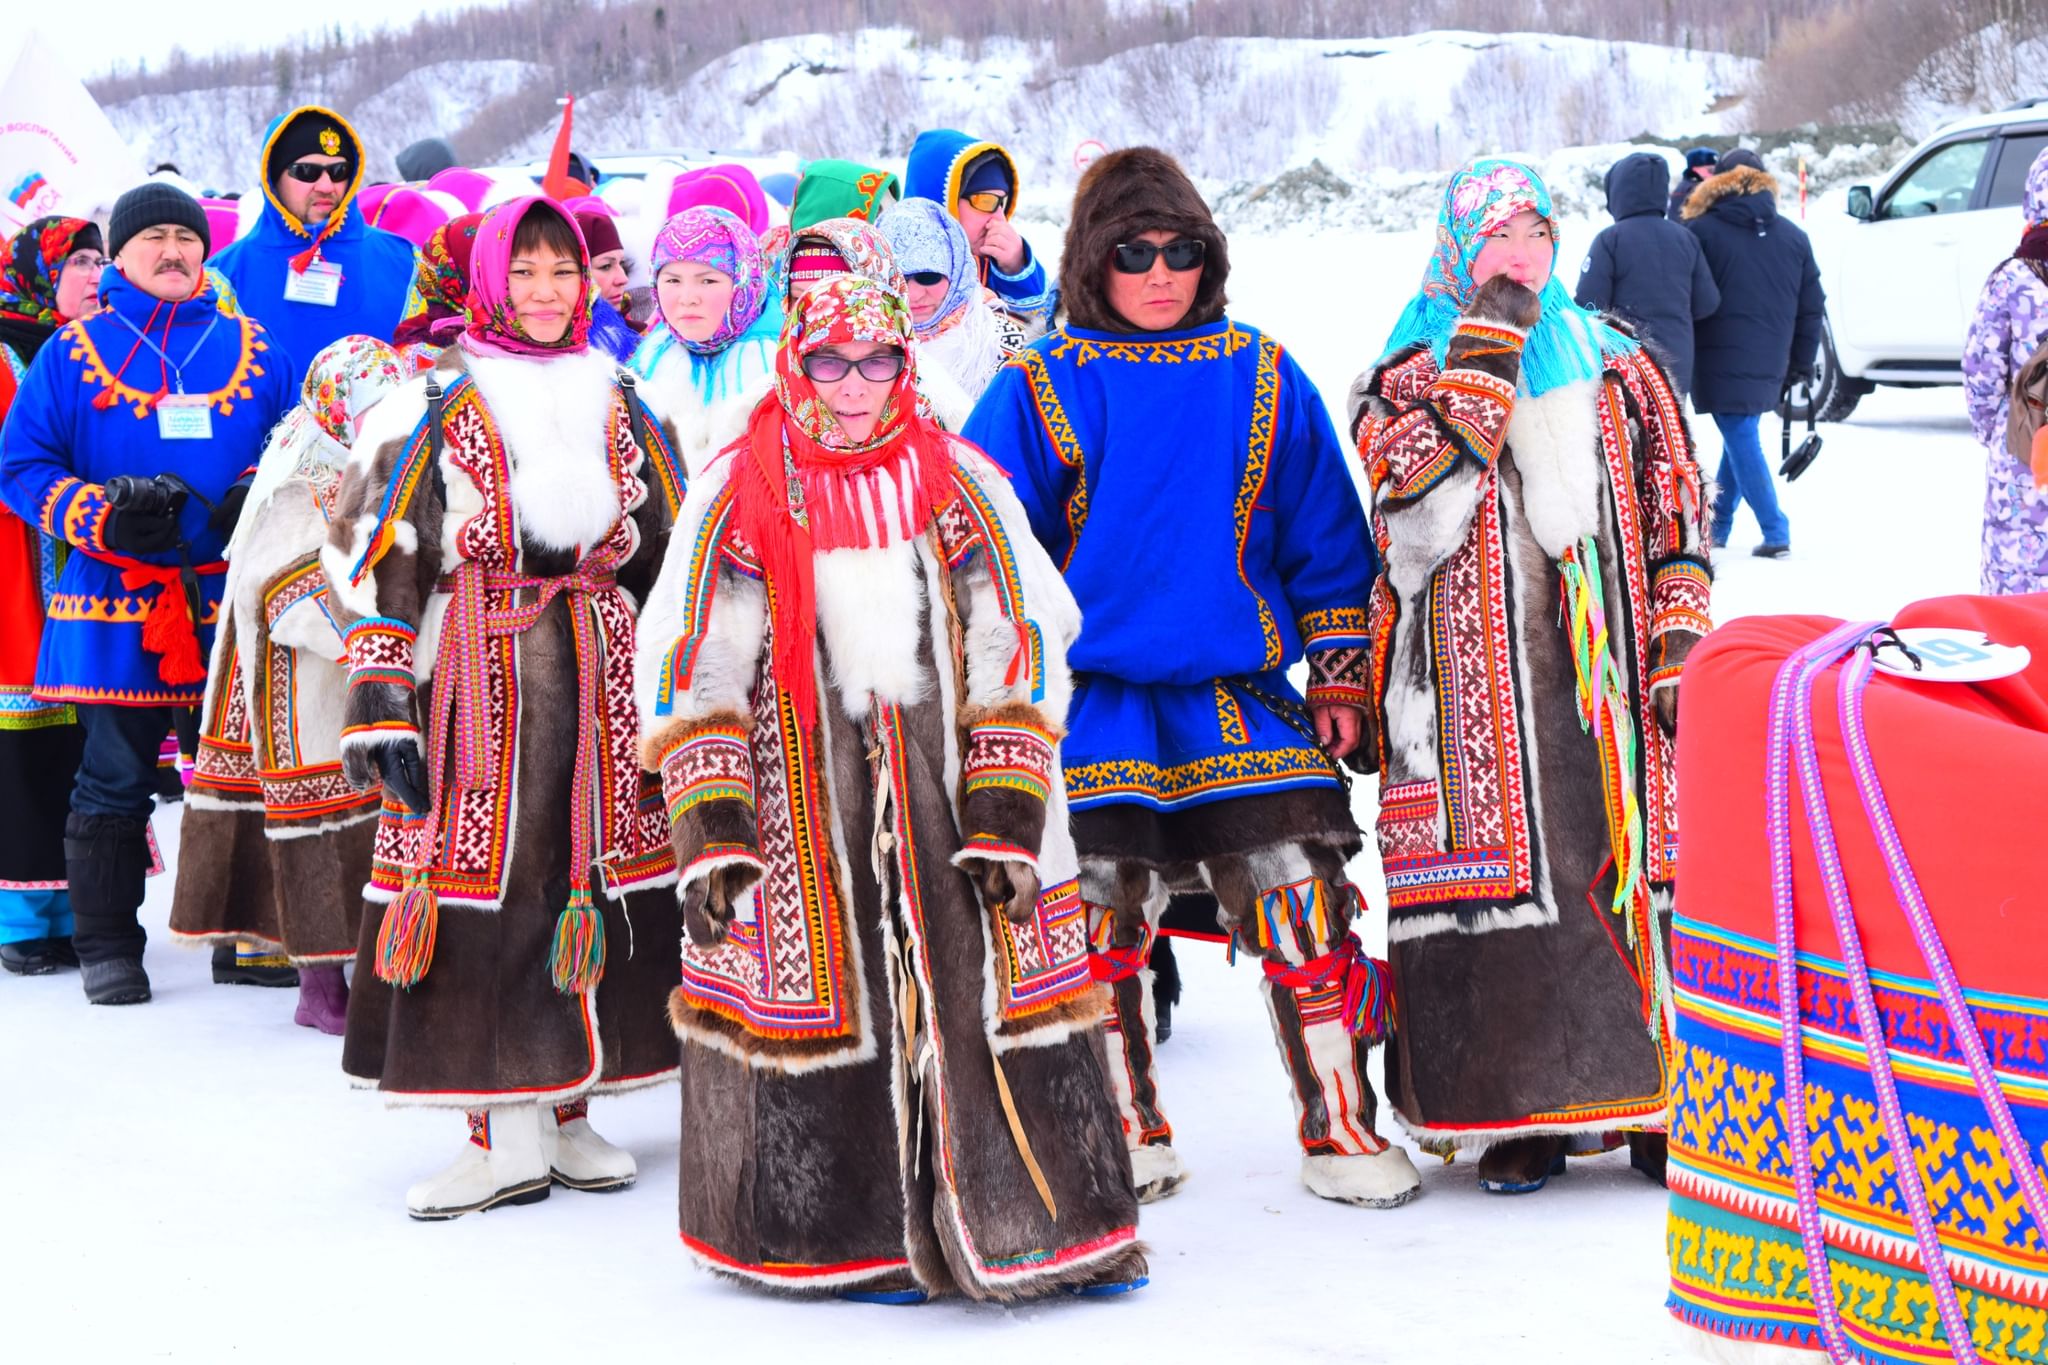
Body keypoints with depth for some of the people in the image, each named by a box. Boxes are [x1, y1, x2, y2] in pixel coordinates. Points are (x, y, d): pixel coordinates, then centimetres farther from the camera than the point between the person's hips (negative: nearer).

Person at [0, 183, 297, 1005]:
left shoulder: (254, 350, 11)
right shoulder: (73, 353, 5)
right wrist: (102, 514, -13)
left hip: (232, 600, 2)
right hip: (115, 604, -2)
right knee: (114, 780, 3)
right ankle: (107, 947, 13)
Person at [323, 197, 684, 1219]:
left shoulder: (614, 402, 14)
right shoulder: (435, 404, 1)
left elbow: (659, 550, 20)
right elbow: (374, 551, -4)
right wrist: (377, 694, -12)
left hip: (600, 673, 4)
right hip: (479, 667, -4)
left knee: (592, 876, 4)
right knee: (485, 875, -6)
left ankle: (567, 1114, 14)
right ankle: (508, 1137, -2)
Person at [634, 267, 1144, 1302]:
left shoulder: (961, 483, 5)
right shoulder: (739, 495, 0)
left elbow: (1018, 654, 4)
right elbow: (691, 670, 0)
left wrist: (1006, 820, -4)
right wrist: (711, 829, -9)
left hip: (947, 795, 1)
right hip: (802, 810, -1)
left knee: (990, 991, 0)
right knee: (816, 1003, 0)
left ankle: (1039, 1222, 13)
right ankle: (849, 1243, 14)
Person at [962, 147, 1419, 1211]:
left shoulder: (1264, 381, 5)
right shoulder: (1037, 391, -1)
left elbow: (1326, 543, 11)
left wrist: (1339, 681, 10)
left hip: (1245, 705, 1)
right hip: (1093, 713, -1)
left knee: (1307, 911, -3)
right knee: (1103, 932, 4)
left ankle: (1339, 1131, 10)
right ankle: (1132, 1140, 20)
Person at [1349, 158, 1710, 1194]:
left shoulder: (1618, 367, 15)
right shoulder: (1405, 378, 6)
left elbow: (1675, 513, 15)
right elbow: (1424, 504, -14)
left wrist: (1680, 647, 4)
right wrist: (1489, 340, -12)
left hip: (1612, 675, 2)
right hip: (1474, 677, -2)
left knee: (1643, 861, -1)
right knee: (1499, 876, -5)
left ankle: (1662, 1100, 10)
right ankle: (1522, 1111, 5)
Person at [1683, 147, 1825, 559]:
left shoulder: (1701, 232, -5)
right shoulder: (1794, 237, 8)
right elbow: (1812, 308, 11)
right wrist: (1802, 363, 19)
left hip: (1721, 363, -5)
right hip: (1769, 366, 5)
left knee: (1741, 442, -3)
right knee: (1740, 438, 18)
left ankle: (1775, 532, -9)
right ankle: (1717, 525, 25)